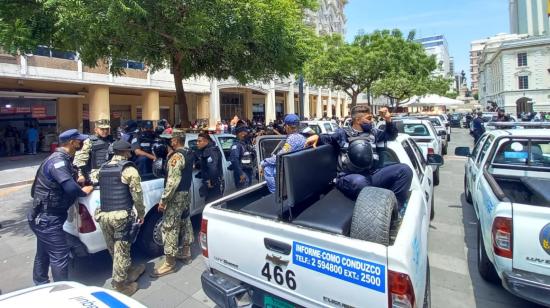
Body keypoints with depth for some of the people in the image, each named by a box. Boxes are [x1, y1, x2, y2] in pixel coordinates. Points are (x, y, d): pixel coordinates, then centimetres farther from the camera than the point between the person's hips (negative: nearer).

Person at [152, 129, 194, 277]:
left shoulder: (176, 157, -21)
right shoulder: (188, 154, 7)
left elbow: (172, 182, -26)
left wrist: (163, 200, -20)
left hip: (176, 196, -10)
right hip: (186, 193, 10)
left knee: (169, 228, -2)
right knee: (185, 223, 18)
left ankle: (169, 264, 7)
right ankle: (186, 253, 31)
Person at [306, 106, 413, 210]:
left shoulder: (373, 132, 25)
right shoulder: (343, 133, 15)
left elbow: (391, 135, 38)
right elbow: (328, 138, 26)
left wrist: (388, 120, 18)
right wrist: (317, 137, 2)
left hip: (373, 175, 5)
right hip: (349, 177, -4)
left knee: (404, 169, -17)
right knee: (360, 182, -41)